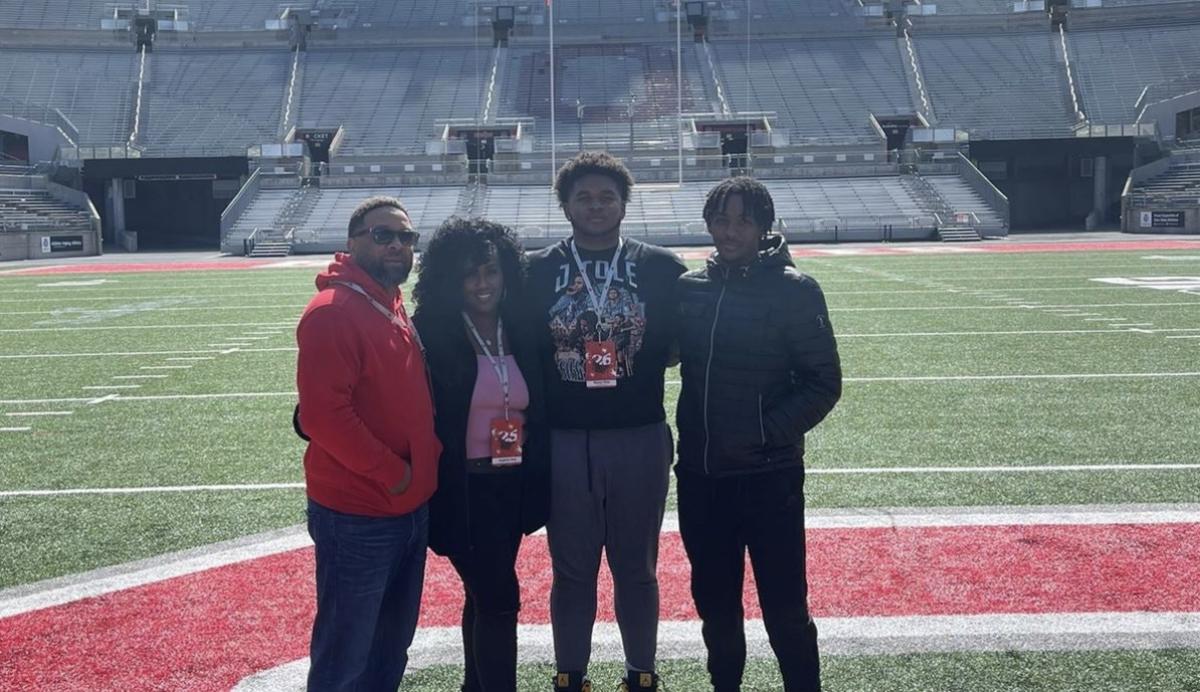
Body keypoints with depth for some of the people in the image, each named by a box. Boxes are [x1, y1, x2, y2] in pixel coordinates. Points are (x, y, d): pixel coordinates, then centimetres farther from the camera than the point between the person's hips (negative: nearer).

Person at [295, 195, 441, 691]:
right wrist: (391, 473, -17)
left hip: (410, 509, 9)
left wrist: (424, 461, 8)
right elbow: (322, 412, -24)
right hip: (357, 517, -9)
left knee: (391, 647, 20)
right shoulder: (332, 311, -17)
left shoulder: (394, 307, 11)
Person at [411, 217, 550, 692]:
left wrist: (538, 477, 7)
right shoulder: (431, 334, -9)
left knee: (484, 595, 17)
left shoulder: (520, 331, 5)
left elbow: (539, 410, 12)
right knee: (499, 598, -7)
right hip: (461, 488, -5)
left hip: (513, 485, 5)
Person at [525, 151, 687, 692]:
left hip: (640, 438, 0)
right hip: (563, 441, 0)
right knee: (571, 570, 10)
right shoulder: (537, 271, 4)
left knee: (637, 569, 11)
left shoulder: (660, 267, 3)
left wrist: (637, 349, -7)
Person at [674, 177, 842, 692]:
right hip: (700, 476, 5)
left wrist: (764, 432, -16)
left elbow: (823, 383, -8)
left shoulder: (794, 291, -8)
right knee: (714, 604, 17)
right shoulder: (689, 287, 4)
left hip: (769, 477, -4)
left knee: (785, 610, 2)